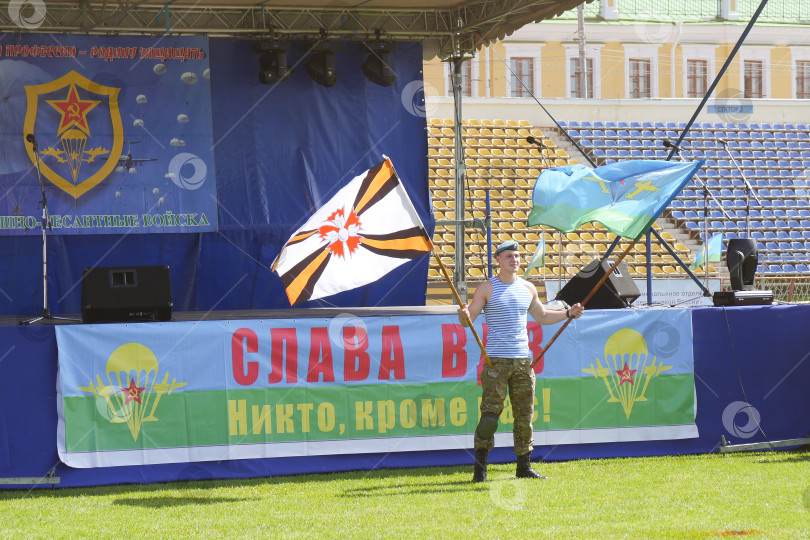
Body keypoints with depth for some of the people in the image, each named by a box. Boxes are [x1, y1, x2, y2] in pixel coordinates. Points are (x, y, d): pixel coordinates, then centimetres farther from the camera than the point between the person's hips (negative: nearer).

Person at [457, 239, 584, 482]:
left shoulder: (528, 289, 14)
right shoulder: (487, 288, 1)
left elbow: (542, 316, 29)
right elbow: (468, 320, -2)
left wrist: (568, 313, 17)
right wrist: (464, 315, -25)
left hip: (523, 360, 5)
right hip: (496, 360, -5)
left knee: (525, 415, 5)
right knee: (490, 414, -9)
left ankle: (523, 466, 12)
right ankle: (480, 467, -3)